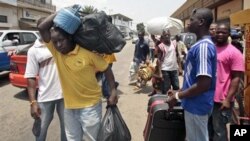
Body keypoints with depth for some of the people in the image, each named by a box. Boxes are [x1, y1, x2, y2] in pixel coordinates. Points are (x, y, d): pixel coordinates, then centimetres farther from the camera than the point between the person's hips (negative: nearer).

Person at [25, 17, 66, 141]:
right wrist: (33, 102, -8)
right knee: (41, 129, 14)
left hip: (65, 93, 2)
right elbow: (31, 78, -4)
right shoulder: (34, 50, -3)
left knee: (66, 126, 17)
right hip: (45, 97, -1)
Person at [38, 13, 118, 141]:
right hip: (69, 107, 5)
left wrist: (113, 91, -13)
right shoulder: (55, 51, -3)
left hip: (90, 106, -4)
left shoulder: (87, 52, -15)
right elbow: (42, 28, -9)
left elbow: (106, 69, -7)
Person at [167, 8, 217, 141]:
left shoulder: (203, 46, -22)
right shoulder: (202, 44, 9)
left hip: (197, 105, -9)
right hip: (195, 103, 9)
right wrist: (179, 91, 14)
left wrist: (177, 96, -17)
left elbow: (203, 84, -28)